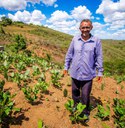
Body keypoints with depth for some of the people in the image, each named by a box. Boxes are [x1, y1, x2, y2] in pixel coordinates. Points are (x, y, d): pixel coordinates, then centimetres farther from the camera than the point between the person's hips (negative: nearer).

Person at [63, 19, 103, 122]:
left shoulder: (96, 41, -8)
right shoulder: (75, 39, -3)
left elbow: (99, 58, -3)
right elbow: (69, 54, 5)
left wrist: (100, 72, -1)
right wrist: (66, 67, 8)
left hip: (88, 75, -2)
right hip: (75, 73, 3)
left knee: (85, 95, 9)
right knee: (75, 92, 21)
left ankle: (85, 112, 34)